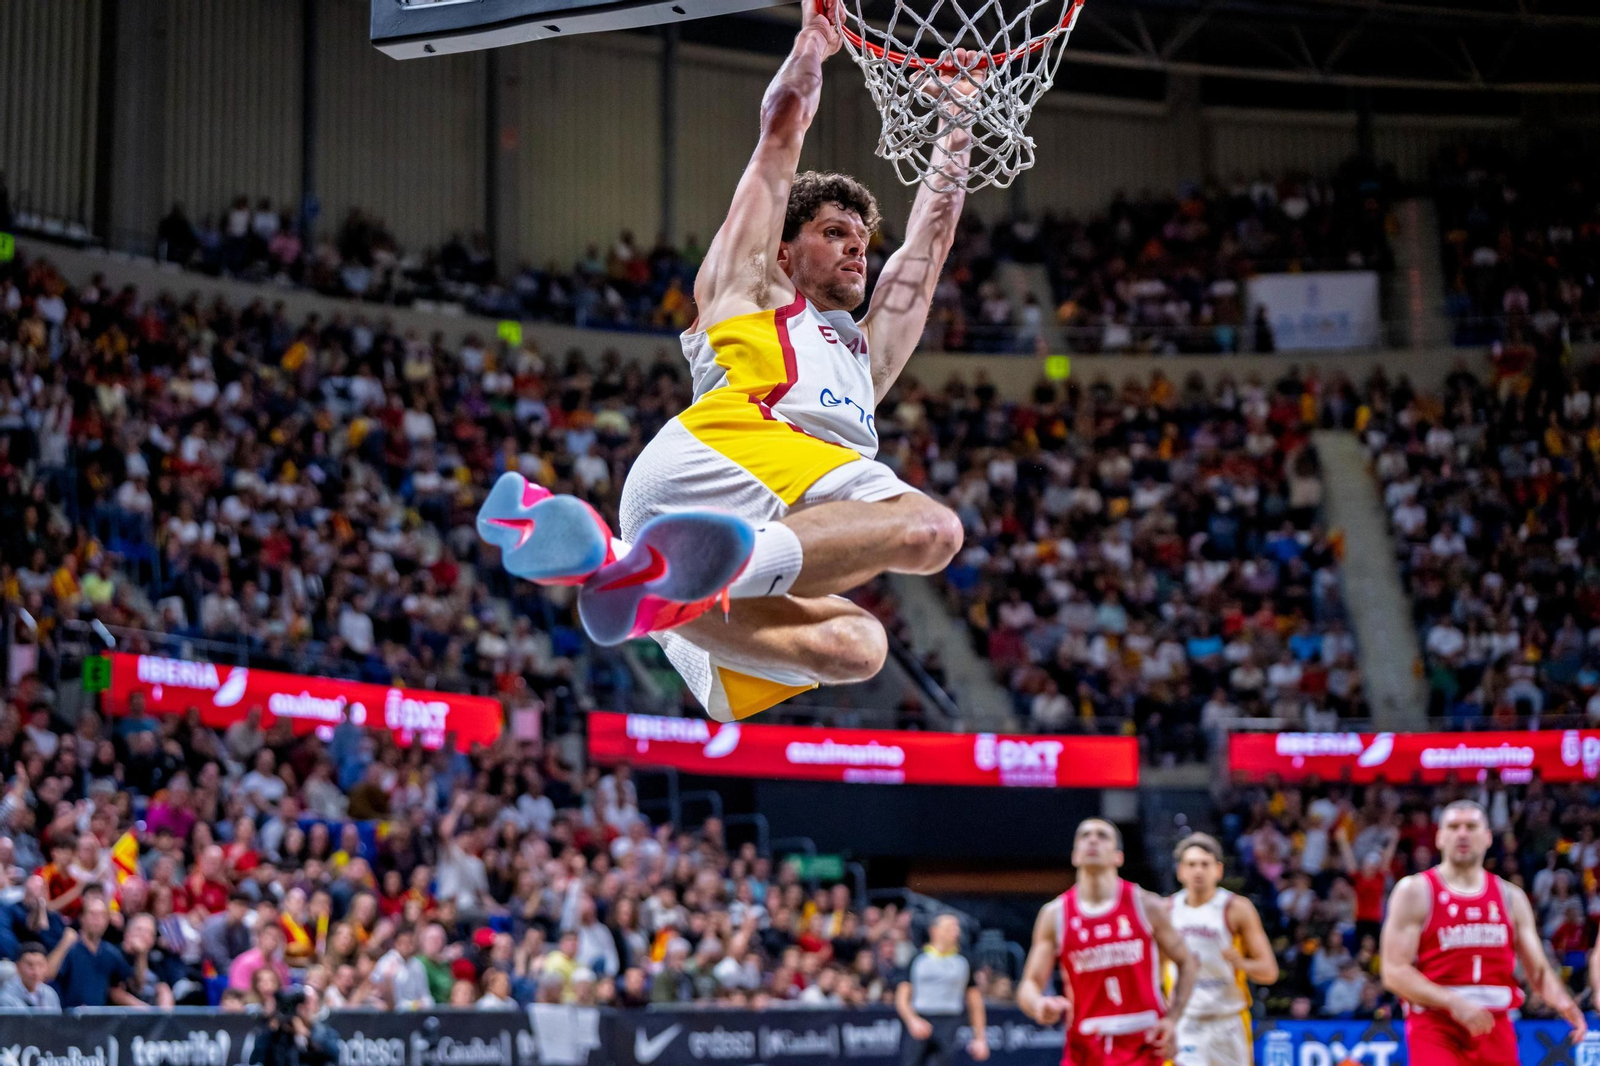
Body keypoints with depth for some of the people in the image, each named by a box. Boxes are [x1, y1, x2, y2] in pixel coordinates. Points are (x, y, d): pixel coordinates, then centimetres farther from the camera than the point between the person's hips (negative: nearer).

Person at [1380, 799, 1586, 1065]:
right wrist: (1454, 1003, -22)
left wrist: (1563, 1002, -12)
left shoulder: (1511, 897, 12)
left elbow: (1538, 970, 11)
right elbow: (1394, 971, -9)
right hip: (1435, 1029, -5)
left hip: (1495, 1029, 5)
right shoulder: (1414, 891, -2)